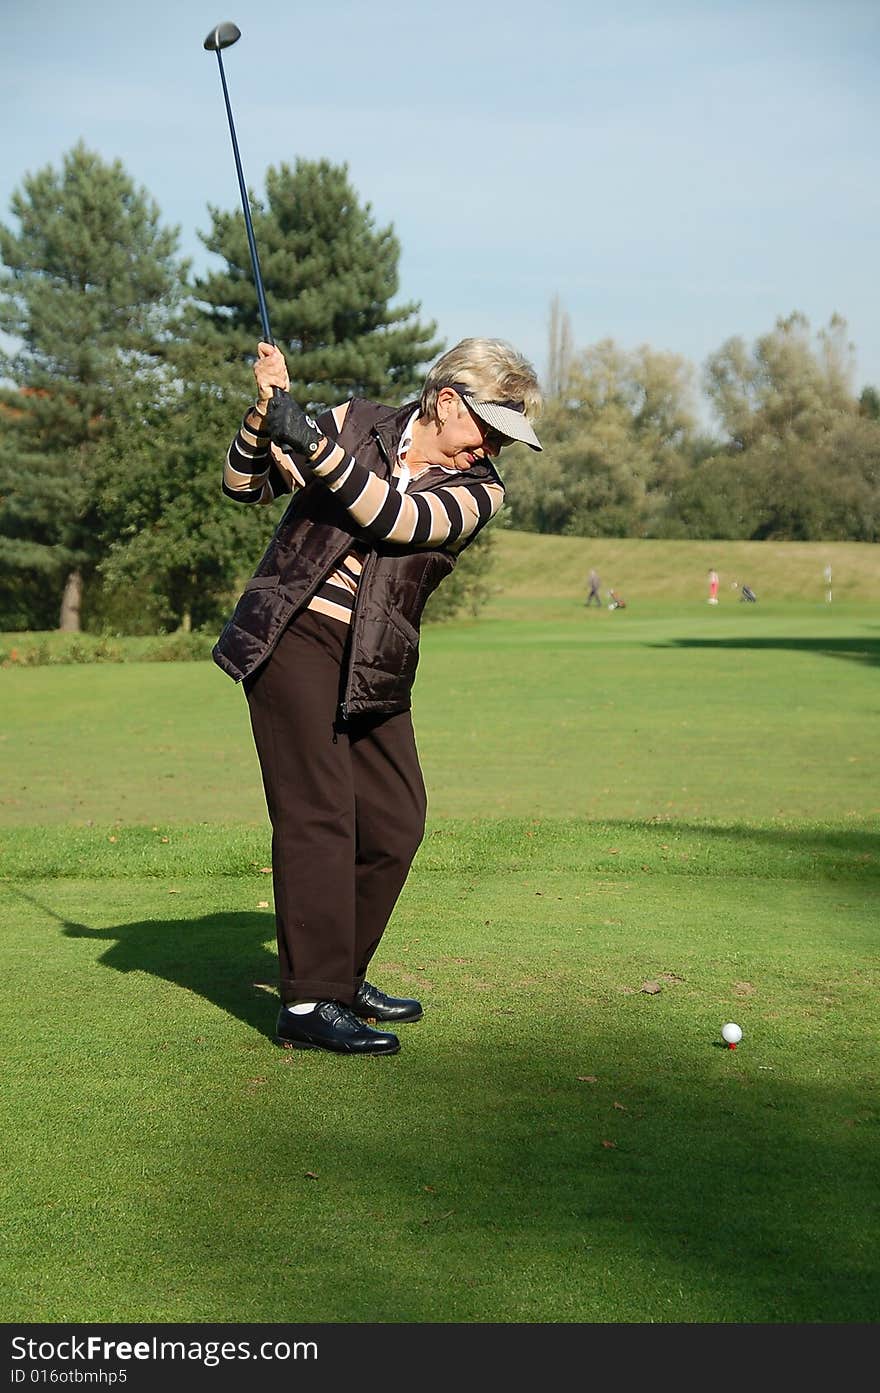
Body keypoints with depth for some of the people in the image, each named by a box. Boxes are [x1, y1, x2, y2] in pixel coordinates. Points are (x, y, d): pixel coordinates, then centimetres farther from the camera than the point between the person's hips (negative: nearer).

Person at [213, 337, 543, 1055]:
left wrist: (316, 444, -27)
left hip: (376, 667, 4)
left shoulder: (480, 489, 4)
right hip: (292, 638, -4)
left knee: (396, 824, 4)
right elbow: (246, 486, 7)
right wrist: (267, 412, -11)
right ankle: (308, 1004, -10)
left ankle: (341, 975, 22)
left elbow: (396, 518, -16)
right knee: (319, 813, -11)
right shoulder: (359, 423, 3)